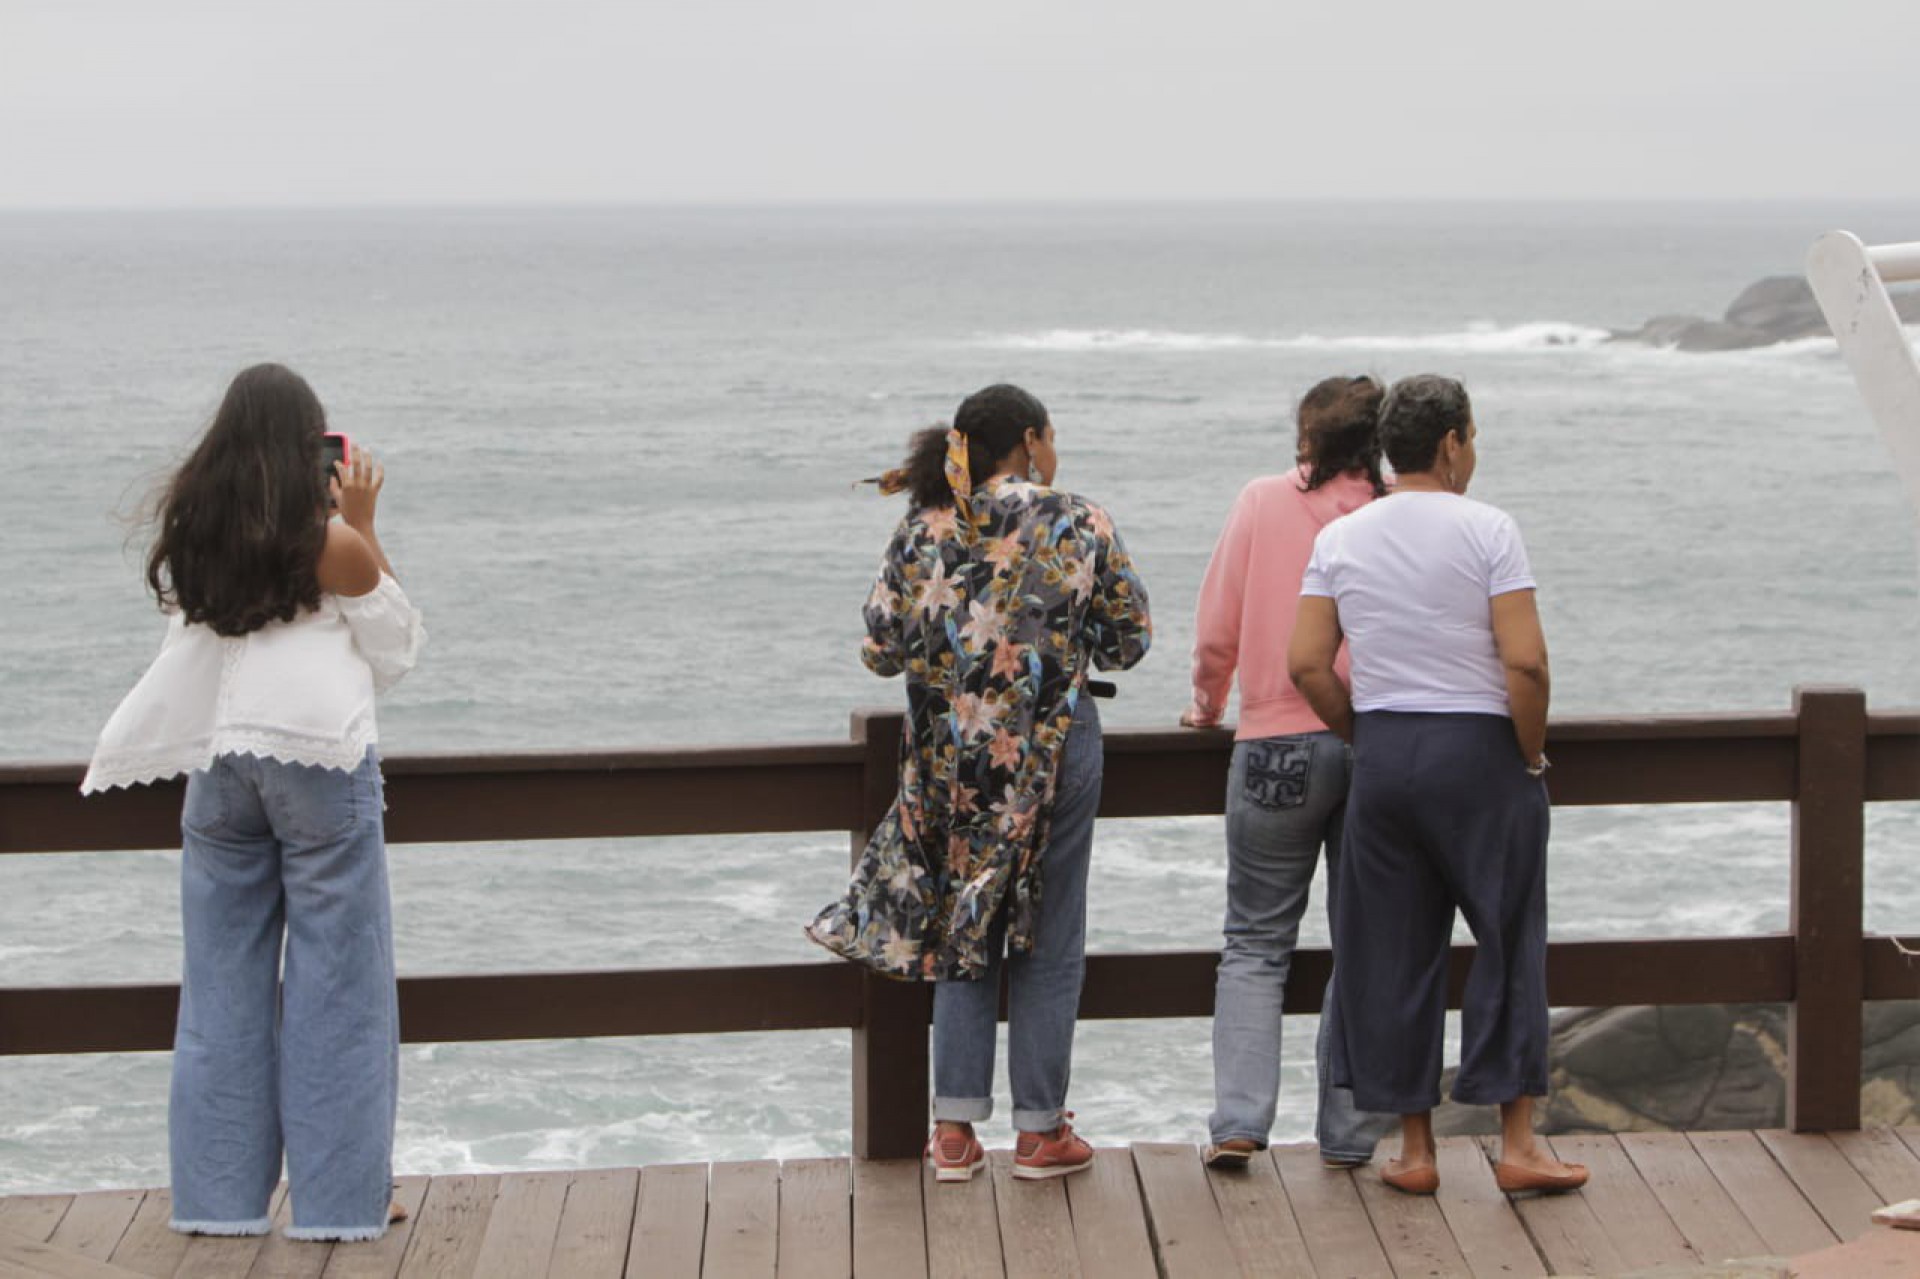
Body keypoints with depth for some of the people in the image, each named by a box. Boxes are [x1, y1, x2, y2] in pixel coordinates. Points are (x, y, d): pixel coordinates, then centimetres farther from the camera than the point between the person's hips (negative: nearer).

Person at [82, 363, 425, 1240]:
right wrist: (364, 525, 2)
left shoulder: (191, 536, 4)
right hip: (321, 763, -4)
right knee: (335, 985, 2)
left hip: (219, 764, 5)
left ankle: (219, 1194, 12)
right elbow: (397, 646, 2)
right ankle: (336, 1199, 4)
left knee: (223, 983, 10)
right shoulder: (330, 542, -9)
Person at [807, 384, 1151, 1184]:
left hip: (952, 756, 2)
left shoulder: (923, 531, -2)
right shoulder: (1080, 525, -6)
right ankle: (1040, 1130, 12)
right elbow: (1129, 639, -2)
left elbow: (881, 651, -1)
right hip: (1053, 751, -2)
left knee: (962, 934, 13)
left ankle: (955, 1130, 12)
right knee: (1047, 943, 8)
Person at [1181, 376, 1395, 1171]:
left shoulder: (1263, 503, -1)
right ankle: (1347, 1135, 9)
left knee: (1255, 942, 9)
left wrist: (1207, 703, 18)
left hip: (1279, 742, -1)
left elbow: (1216, 631, 0)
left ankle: (1238, 1123, -4)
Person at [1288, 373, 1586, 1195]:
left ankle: (1413, 1148, 11)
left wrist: (1365, 739, 13)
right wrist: (1531, 755, -2)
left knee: (1393, 953, 8)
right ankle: (1516, 1141, 3)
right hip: (1479, 751, -4)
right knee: (1509, 943, 4)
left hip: (1381, 754, 4)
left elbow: (1307, 663, 1)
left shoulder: (1340, 539, 5)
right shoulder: (1486, 531, -8)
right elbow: (1525, 662, -15)